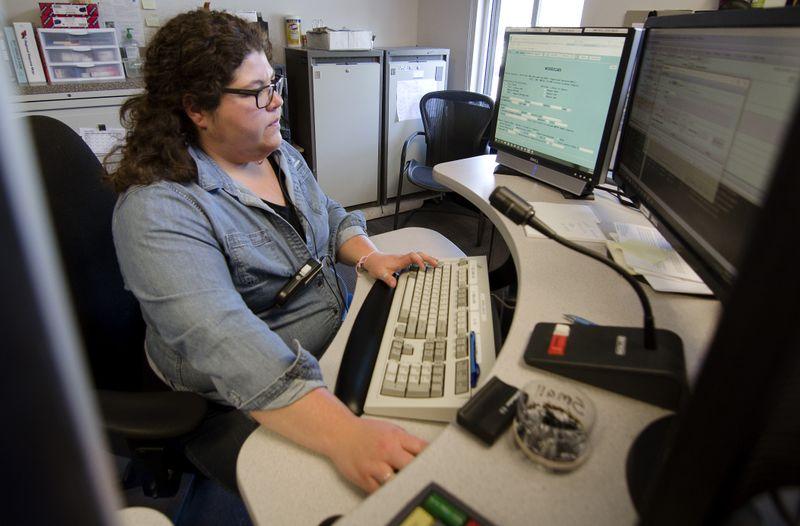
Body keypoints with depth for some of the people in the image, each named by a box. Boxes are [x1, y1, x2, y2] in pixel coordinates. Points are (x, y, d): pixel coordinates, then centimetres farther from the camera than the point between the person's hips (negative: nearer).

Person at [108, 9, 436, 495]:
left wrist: (370, 257, -8)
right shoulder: (157, 210, -24)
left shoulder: (281, 154, 3)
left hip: (336, 337, 8)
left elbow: (330, 217, 14)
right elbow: (224, 341, -37)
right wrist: (344, 434, -46)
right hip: (242, 405, -7)